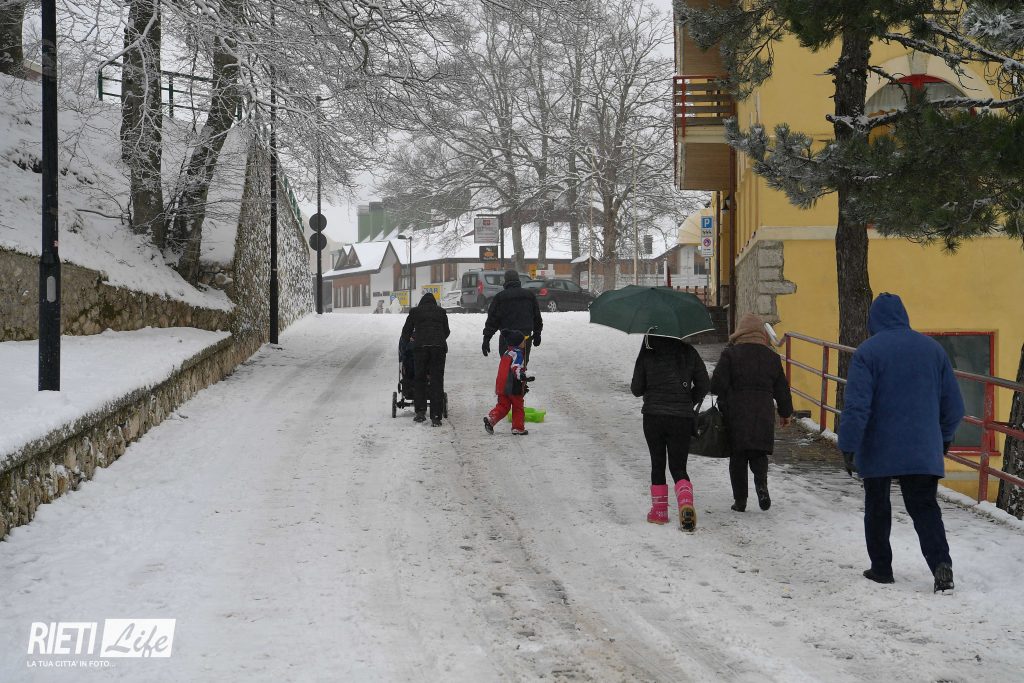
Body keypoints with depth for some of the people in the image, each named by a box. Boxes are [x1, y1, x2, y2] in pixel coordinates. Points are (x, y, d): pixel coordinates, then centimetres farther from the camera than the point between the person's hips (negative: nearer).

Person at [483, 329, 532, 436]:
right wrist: (524, 377, -39)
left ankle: (490, 418, -7)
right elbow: (516, 369, -26)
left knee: (503, 405, 13)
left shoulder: (507, 352, 16)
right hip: (514, 387, -8)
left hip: (502, 386, 8)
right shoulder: (518, 354, -12)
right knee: (518, 407, 6)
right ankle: (518, 428, 10)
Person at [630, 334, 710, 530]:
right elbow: (703, 385, 6)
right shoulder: (688, 352, 1)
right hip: (682, 418, 1)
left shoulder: (647, 354, -4)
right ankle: (686, 501, -21)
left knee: (657, 465, 13)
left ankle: (659, 510, 14)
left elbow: (636, 389, 1)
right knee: (678, 466, 5)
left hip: (653, 418, -1)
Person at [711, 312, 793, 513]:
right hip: (763, 416, 2)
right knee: (759, 454, 12)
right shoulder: (772, 357, 5)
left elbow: (717, 384, -10)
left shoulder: (730, 353, -5)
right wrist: (786, 413, 23)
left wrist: (724, 405, 10)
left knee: (738, 458, 7)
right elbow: (782, 389, 11)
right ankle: (761, 482, -16)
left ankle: (740, 499, 6)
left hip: (736, 415, -2)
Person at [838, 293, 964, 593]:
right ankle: (941, 563, -13)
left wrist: (848, 447, -12)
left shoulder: (867, 352, -9)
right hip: (923, 451, 3)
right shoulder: (932, 349, 4)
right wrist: (944, 438, 24)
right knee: (924, 507, 7)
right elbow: (954, 404, 10)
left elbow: (856, 406, -16)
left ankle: (881, 568, 18)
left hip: (877, 452, -3)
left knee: (877, 508, 13)